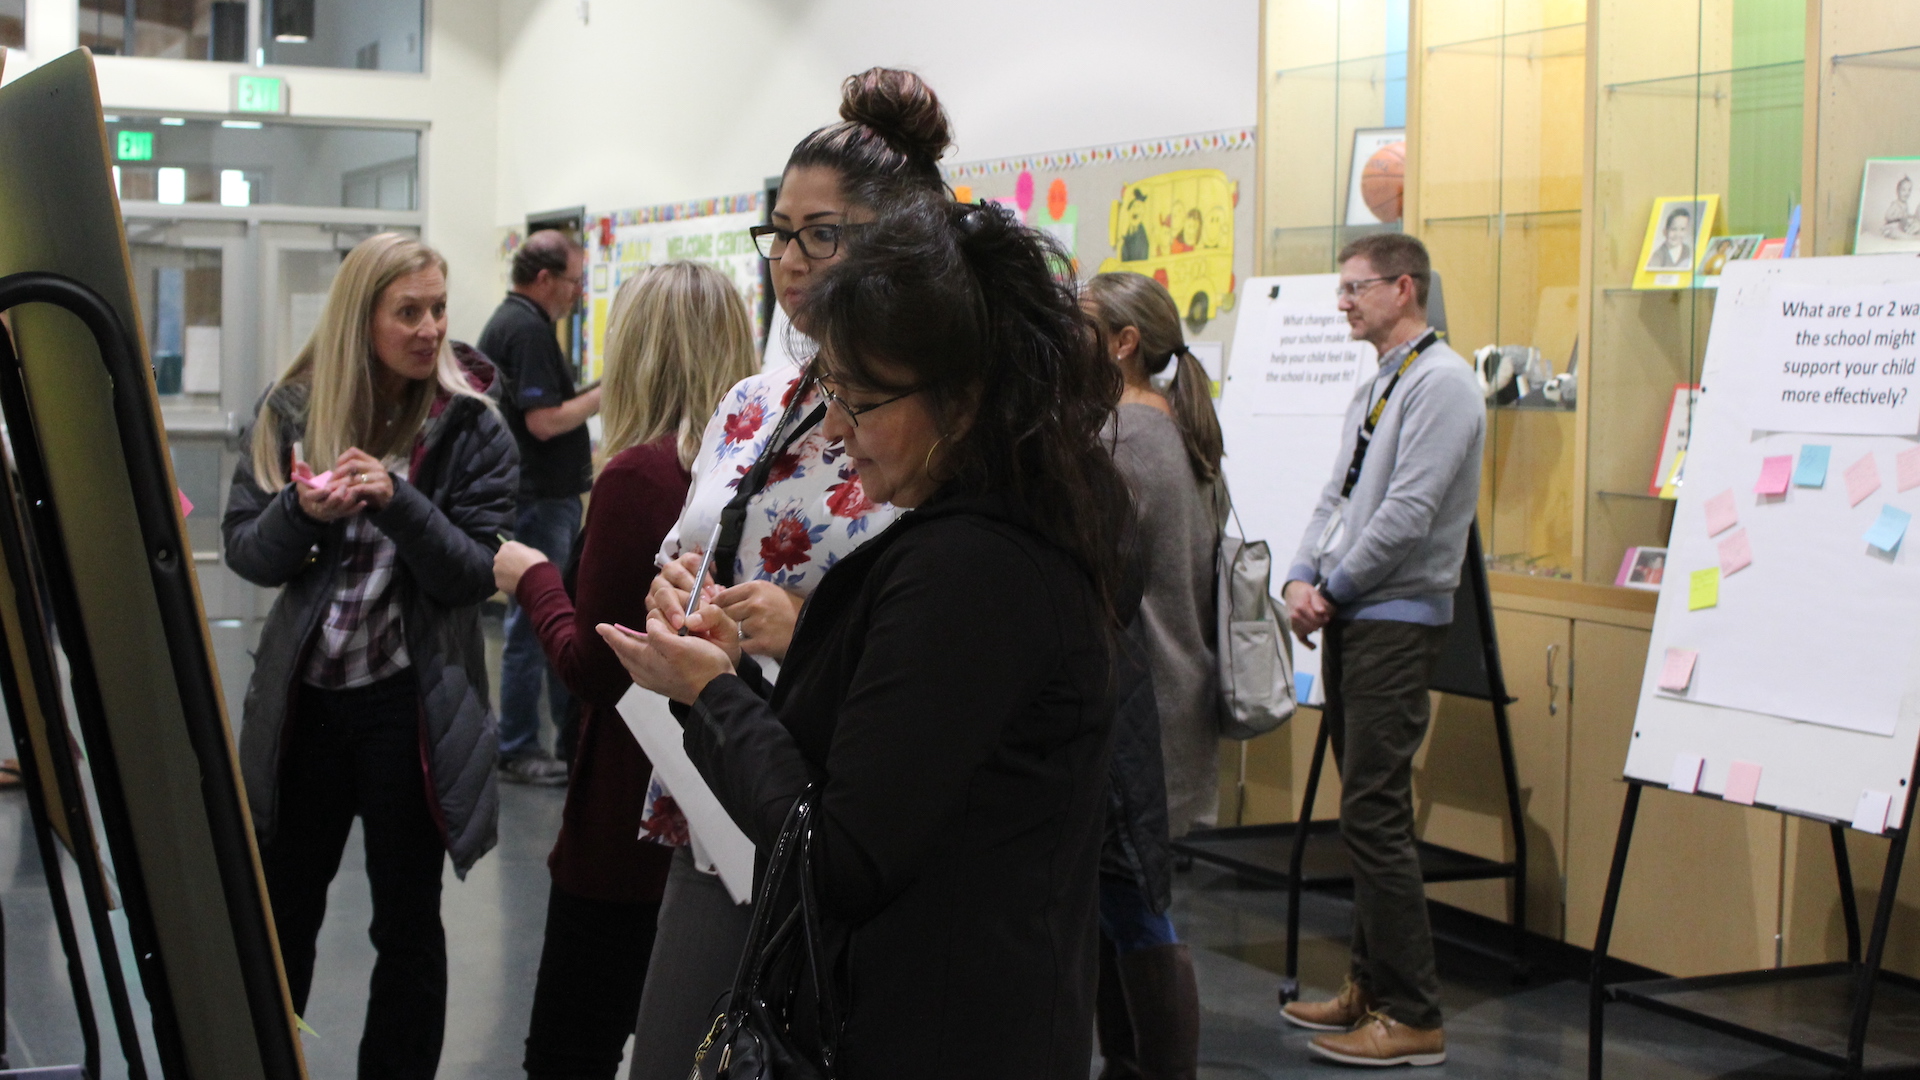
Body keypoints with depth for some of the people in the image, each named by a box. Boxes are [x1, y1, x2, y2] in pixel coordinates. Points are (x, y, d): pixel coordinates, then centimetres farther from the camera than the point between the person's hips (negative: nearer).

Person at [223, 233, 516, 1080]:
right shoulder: (291, 413, -1)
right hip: (304, 694, 2)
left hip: (409, 701, -2)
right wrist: (304, 511, -22)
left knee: (407, 922, 10)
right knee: (280, 912, 14)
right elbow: (247, 554, -2)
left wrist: (397, 500, -27)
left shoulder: (470, 427, -7)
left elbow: (476, 574, -12)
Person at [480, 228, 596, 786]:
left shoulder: (511, 322, 16)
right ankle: (516, 750, 3)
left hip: (549, 495, 11)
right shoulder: (527, 330, -18)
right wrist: (605, 394, -14)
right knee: (534, 623, -4)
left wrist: (583, 459, 21)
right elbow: (545, 420, -23)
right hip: (538, 500, -11)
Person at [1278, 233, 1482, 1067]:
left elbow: (1408, 513, -18)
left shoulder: (1441, 383, -12)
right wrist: (1302, 578, 0)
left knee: (1374, 816, -10)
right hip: (1350, 619, 9)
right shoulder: (1375, 389, 18)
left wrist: (1333, 589, -10)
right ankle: (1371, 986, 23)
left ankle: (1413, 1017, -5)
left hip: (1397, 620, -9)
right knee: (1365, 813, 14)